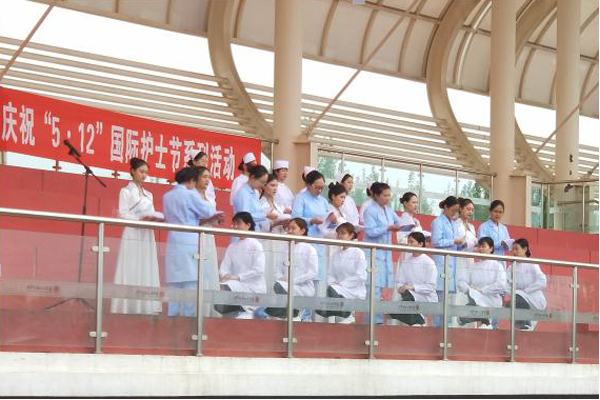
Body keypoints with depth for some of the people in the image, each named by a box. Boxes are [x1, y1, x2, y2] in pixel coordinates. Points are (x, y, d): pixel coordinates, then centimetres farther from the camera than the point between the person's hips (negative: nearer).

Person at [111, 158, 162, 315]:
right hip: (133, 235, -6)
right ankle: (128, 308, -11)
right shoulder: (126, 191, 2)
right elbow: (123, 214, -8)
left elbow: (151, 214, 16)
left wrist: (155, 219, -6)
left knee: (147, 271, 0)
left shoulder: (148, 194, 20)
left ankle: (145, 307, -2)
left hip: (147, 236, 6)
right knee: (131, 272, -9)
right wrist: (141, 219, -22)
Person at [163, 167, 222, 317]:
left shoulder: (167, 196, 12)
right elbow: (208, 211, -1)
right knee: (191, 284, -3)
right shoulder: (190, 194, -8)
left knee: (174, 285, 7)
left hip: (173, 243, 6)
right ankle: (189, 316, -6)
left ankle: (172, 316, 5)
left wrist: (207, 220, 16)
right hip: (189, 242, -6)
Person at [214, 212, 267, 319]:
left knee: (226, 288, -33)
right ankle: (243, 313, -1)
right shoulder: (232, 247, 14)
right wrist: (226, 276, -18)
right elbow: (224, 268, 6)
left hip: (253, 287, -6)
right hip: (236, 286, 6)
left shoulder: (255, 245, -4)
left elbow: (259, 270, -14)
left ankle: (244, 314, -14)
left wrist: (237, 277, -21)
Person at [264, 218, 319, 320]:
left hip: (304, 288, -6)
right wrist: (279, 278, -9)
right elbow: (279, 269, 15)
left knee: (279, 286, -34)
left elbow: (313, 273, -9)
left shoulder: (309, 249, 1)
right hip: (287, 288, 6)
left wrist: (292, 280, -16)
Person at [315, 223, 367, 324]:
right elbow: (330, 274, 12)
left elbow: (360, 277, -11)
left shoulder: (358, 253, -3)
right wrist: (332, 282, -11)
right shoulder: (335, 254, 13)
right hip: (339, 290, 4)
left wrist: (342, 284, -17)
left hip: (355, 292, -4)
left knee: (332, 289, -36)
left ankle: (347, 316, -15)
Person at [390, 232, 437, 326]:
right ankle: (418, 320, -8)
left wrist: (412, 287, -24)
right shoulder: (406, 262, 11)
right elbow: (399, 282, 9)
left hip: (427, 299, -5)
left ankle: (417, 322, -20)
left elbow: (431, 287, -13)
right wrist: (400, 288, -15)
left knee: (407, 294, -37)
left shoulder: (428, 263, -7)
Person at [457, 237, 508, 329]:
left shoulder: (497, 266, 5)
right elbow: (461, 281, 9)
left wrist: (482, 290, -12)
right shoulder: (473, 267, 19)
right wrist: (469, 290, -13)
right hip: (475, 299, 5)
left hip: (491, 301, -5)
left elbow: (501, 286, -9)